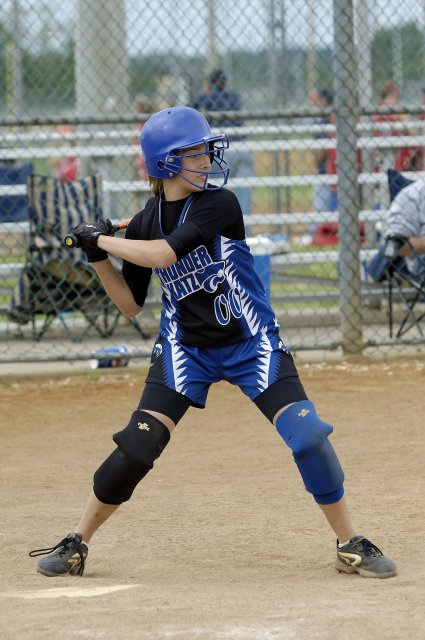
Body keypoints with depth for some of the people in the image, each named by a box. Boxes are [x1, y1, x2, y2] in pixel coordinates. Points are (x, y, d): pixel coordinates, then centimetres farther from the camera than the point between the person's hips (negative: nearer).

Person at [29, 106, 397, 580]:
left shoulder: (219, 205, -15)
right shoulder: (144, 224, -2)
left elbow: (163, 255, -27)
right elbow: (130, 304, 7)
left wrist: (102, 240, -16)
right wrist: (97, 257, -5)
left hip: (251, 345, -2)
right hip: (184, 349, 3)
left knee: (308, 435, -14)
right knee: (137, 445, -8)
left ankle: (350, 545, 1)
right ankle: (76, 545, 7)